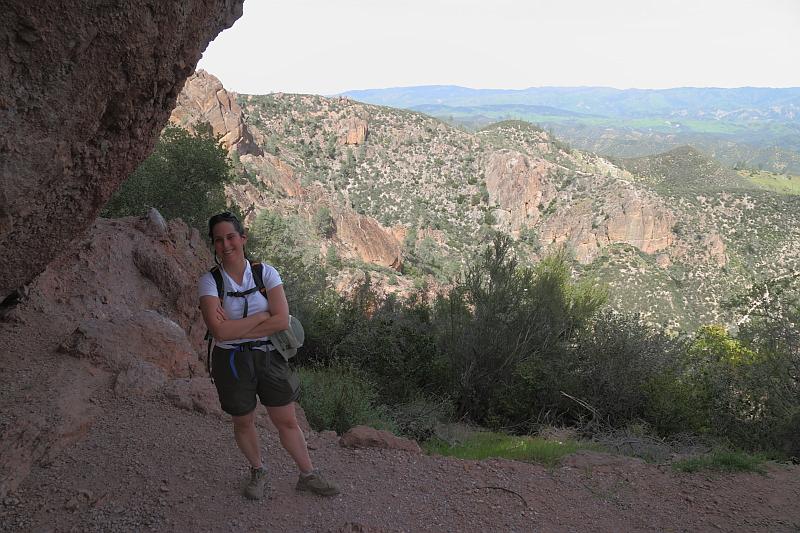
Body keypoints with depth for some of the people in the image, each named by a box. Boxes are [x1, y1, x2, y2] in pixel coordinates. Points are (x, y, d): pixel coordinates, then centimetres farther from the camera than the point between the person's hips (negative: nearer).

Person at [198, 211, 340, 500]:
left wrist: (236, 329, -18)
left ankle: (308, 475, 28)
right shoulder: (209, 281, -11)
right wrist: (262, 316, -18)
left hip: (269, 356, 1)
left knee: (287, 422, 10)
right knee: (243, 423, 17)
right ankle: (258, 472, 42)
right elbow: (219, 331, -23)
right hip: (231, 362, 0)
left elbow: (282, 320, -17)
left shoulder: (266, 272, -7)